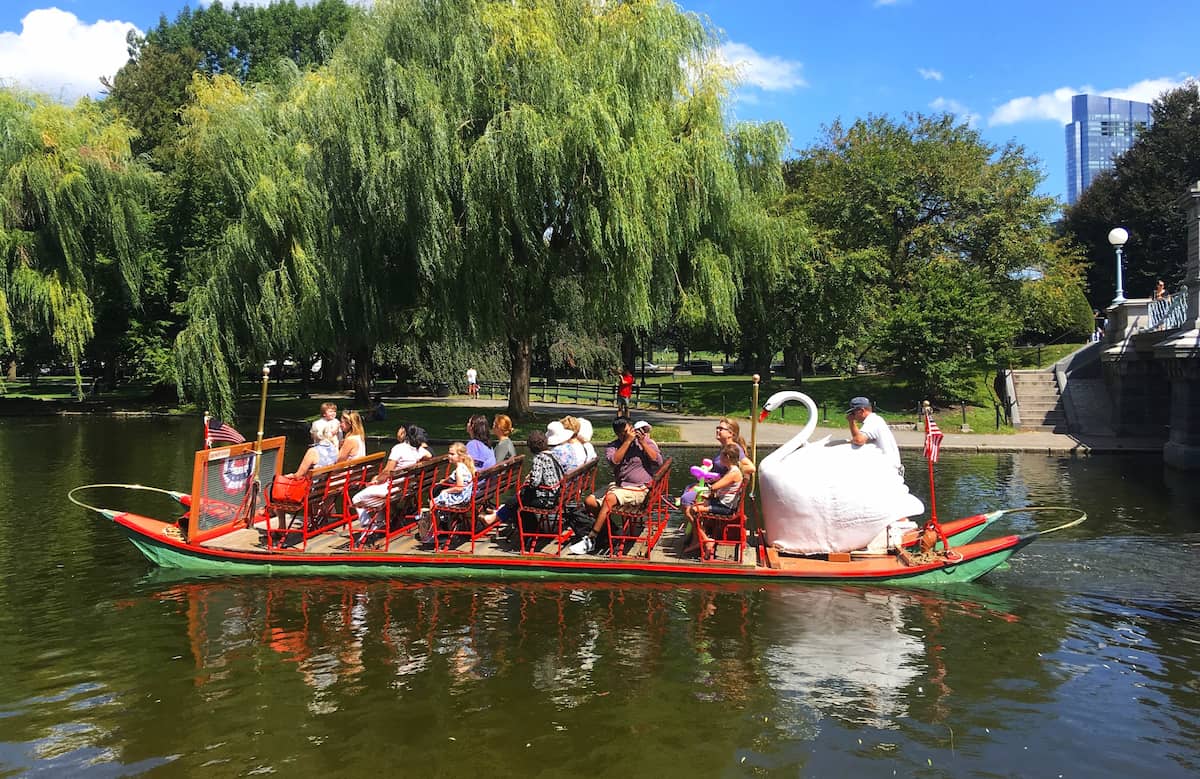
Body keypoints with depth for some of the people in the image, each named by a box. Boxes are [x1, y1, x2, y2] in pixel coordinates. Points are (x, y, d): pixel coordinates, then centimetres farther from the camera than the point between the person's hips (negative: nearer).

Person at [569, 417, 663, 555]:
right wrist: (628, 441, -16)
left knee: (610, 498, -30)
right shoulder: (612, 446, 8)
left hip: (639, 489, -5)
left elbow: (658, 461, -10)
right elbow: (614, 460, -14)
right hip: (618, 485, 5)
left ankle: (590, 541, -27)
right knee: (590, 501, -13)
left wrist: (643, 443, -15)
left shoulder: (646, 441, 3)